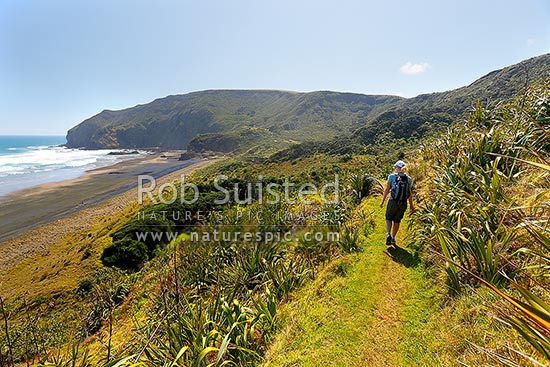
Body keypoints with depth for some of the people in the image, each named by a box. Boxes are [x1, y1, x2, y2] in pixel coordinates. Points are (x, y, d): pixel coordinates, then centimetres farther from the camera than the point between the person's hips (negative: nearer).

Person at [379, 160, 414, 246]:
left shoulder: (392, 176, -7)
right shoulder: (409, 179, 1)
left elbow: (386, 189, -4)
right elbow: (410, 193, 6)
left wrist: (382, 201, 3)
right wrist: (411, 205, 18)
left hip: (393, 202, -2)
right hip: (403, 204, 3)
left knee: (388, 219, 15)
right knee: (397, 221, 16)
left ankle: (388, 234, -6)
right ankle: (393, 238, 24)